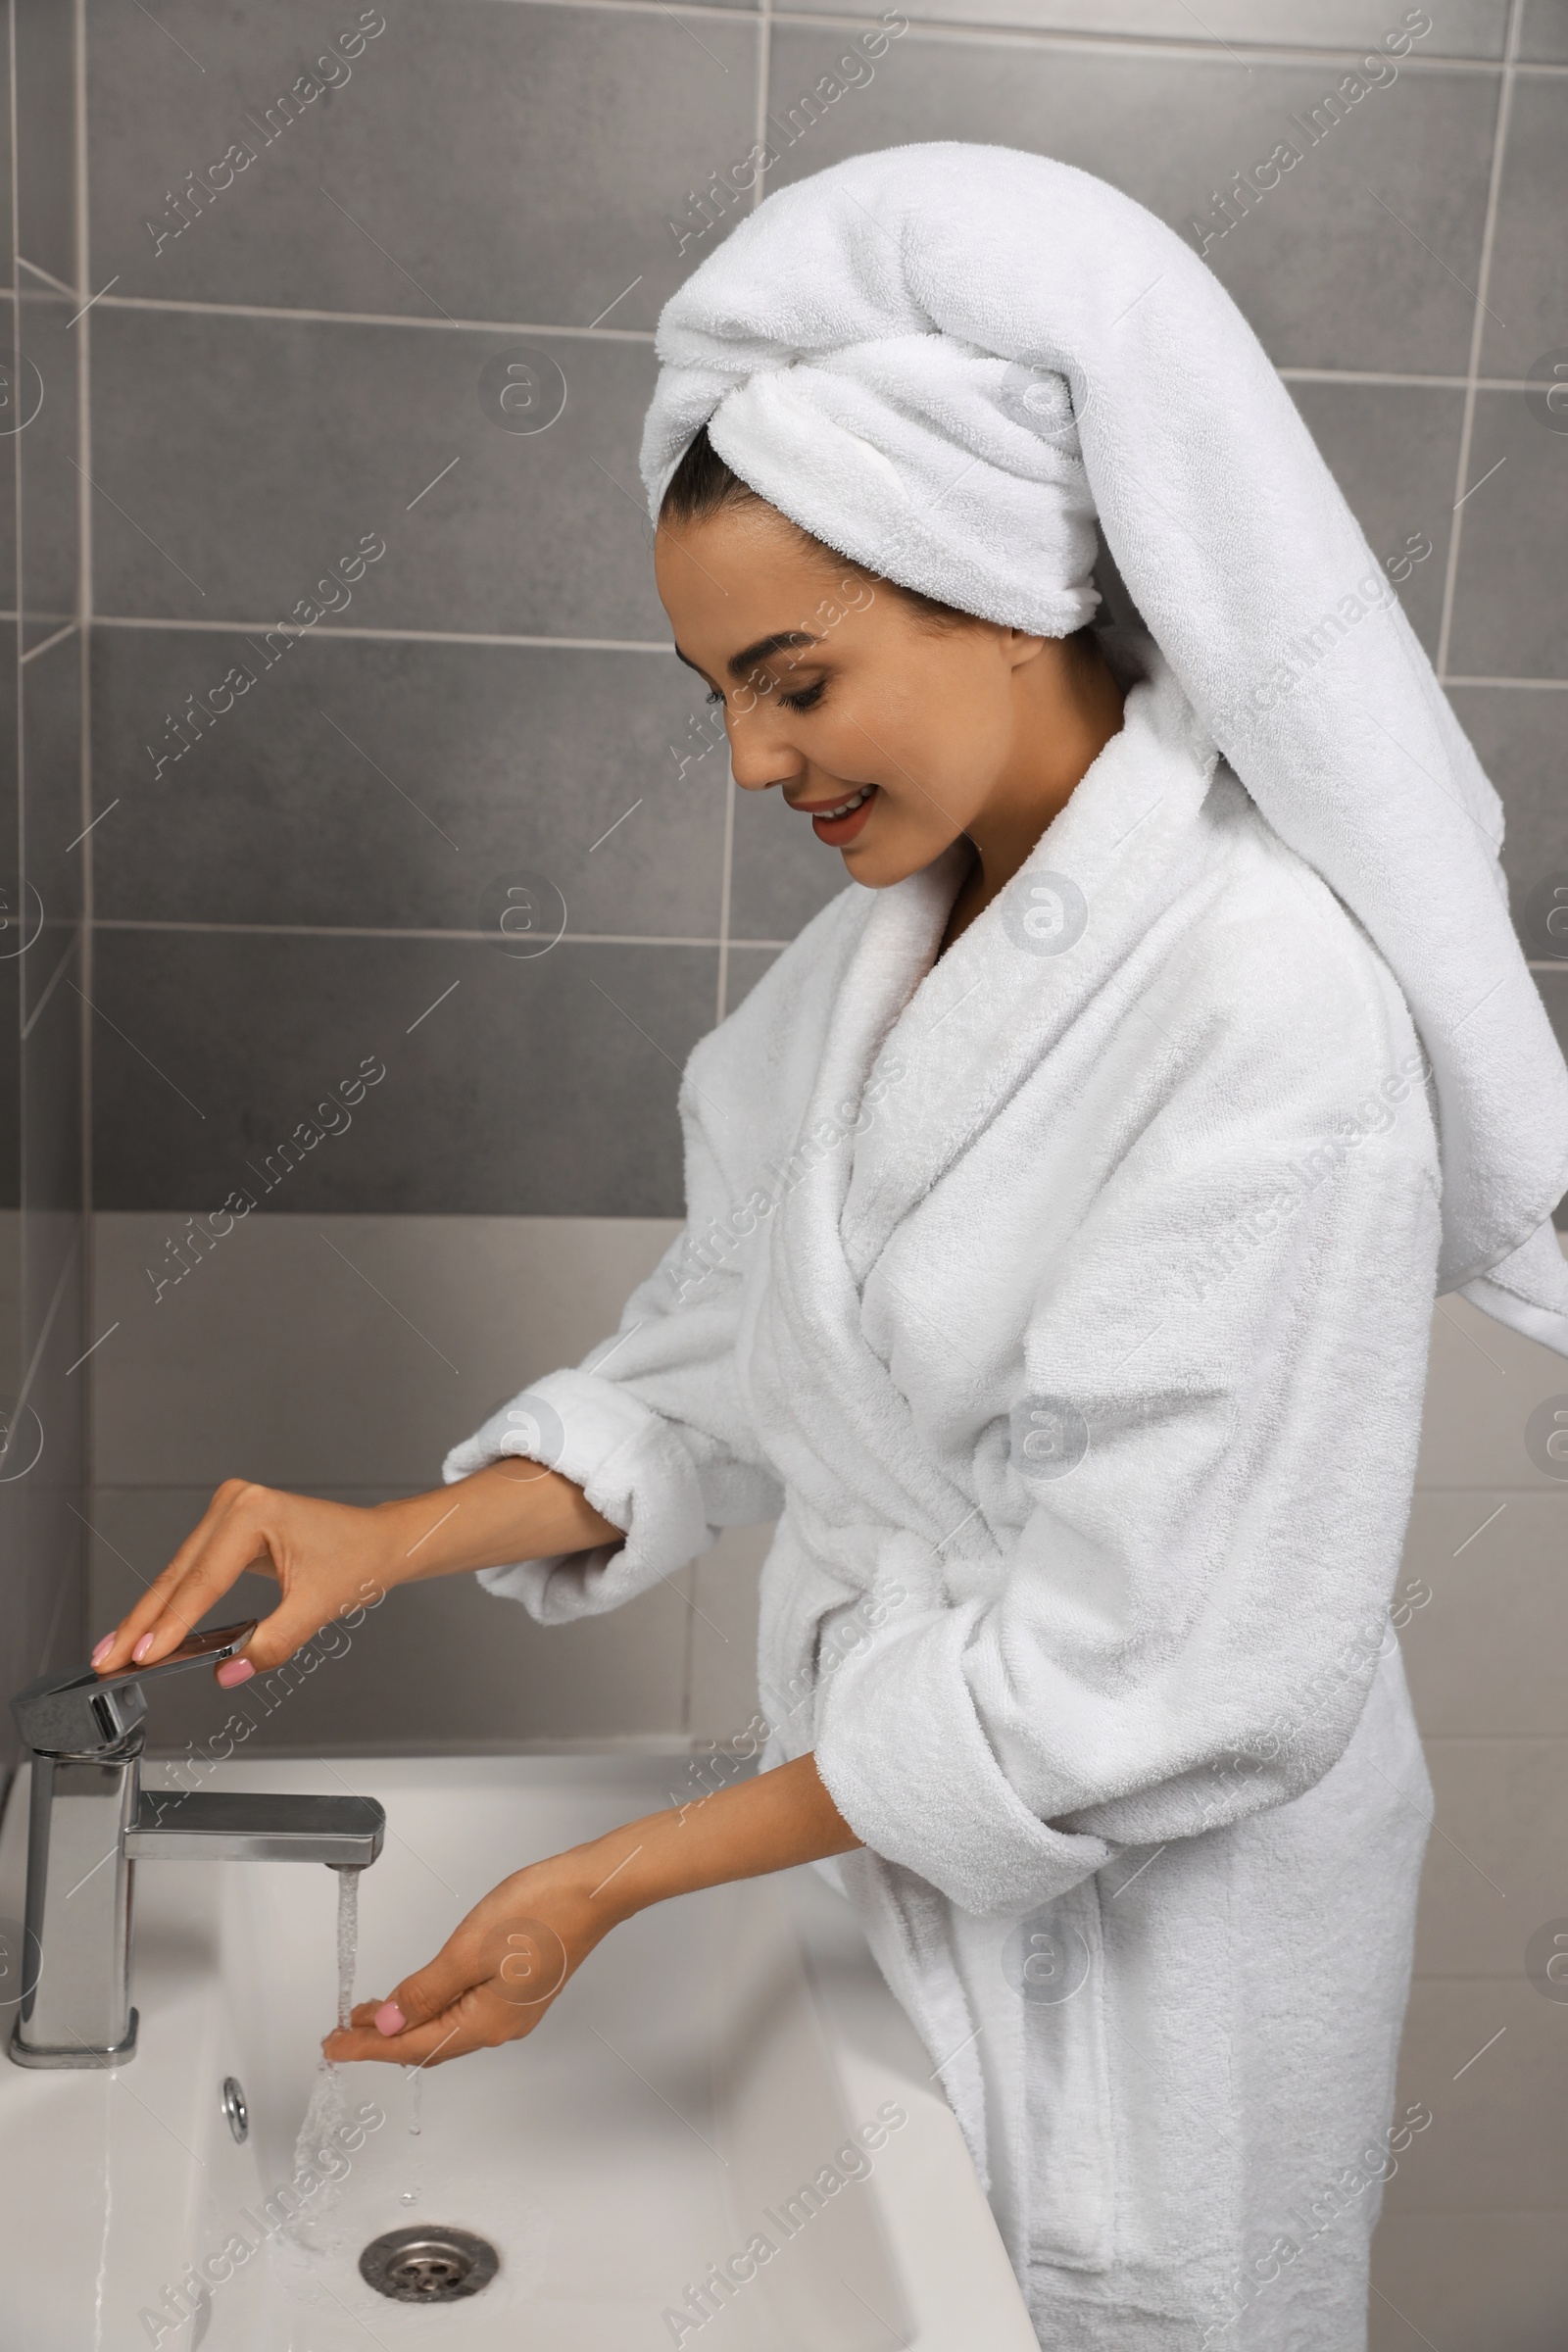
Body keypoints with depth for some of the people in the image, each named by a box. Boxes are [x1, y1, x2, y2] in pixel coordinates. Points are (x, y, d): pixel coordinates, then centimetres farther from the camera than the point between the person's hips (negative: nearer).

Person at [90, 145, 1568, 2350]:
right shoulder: (889, 926, -2)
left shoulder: (1271, 1003, -27)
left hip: (1148, 1912, -6)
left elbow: (1160, 1674, -26)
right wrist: (402, 1536, -12)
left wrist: (619, 1878, -21)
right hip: (899, 1838, 6)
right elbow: (726, 1366, 4)